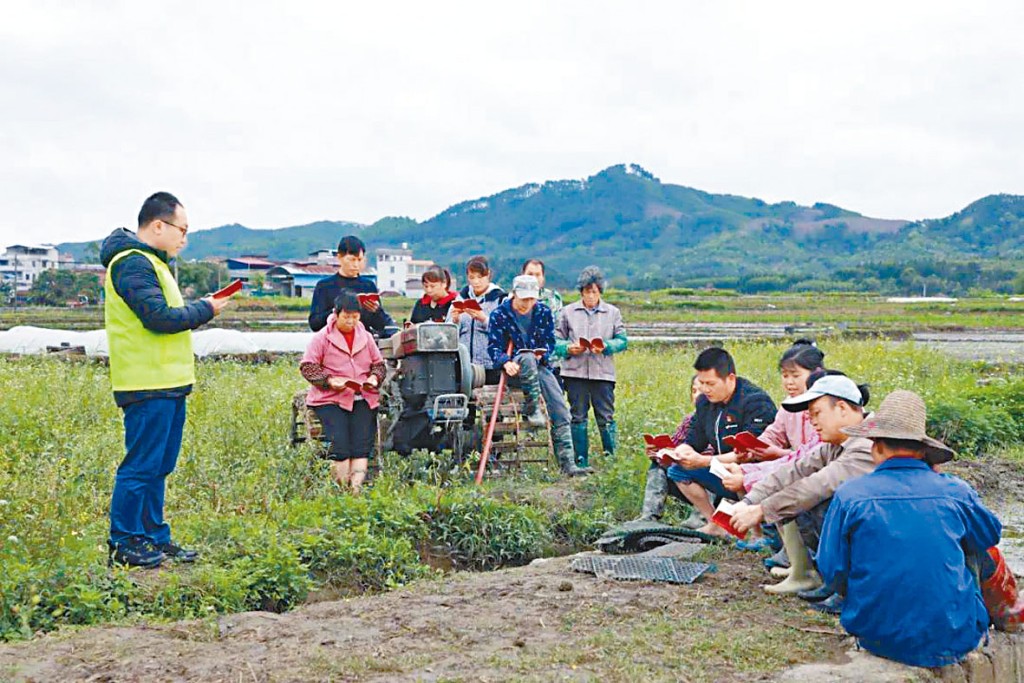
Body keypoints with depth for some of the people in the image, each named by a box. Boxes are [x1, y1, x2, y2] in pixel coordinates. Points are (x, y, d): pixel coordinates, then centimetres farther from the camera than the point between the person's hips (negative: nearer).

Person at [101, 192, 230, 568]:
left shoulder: (150, 262, 21)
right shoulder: (133, 263, -13)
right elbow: (159, 317, -21)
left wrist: (199, 309, 6)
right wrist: (205, 309, -9)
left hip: (167, 383, 11)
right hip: (149, 386, -11)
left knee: (159, 466, 15)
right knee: (141, 465, -4)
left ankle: (154, 537, 23)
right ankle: (123, 543, 6)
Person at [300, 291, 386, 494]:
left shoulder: (366, 337, 17)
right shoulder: (322, 338, 5)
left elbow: (379, 363, 21)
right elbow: (307, 366, 0)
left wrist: (375, 378, -1)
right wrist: (329, 381, -14)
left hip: (363, 397, 3)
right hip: (330, 398, -3)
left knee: (362, 443, -16)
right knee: (339, 442, -21)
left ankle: (356, 487, -21)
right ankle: (341, 490, -17)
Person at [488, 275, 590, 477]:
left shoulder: (543, 312, 5)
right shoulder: (499, 315, -4)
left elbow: (550, 341, 9)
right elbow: (493, 347, -7)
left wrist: (541, 354, -14)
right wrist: (506, 362, -28)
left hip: (539, 367, 3)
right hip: (515, 368, -3)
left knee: (560, 410, -12)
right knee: (527, 358, -39)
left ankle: (568, 463, -11)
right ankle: (533, 410, -27)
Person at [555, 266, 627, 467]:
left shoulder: (613, 312, 8)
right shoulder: (568, 312, 9)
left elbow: (622, 341, 6)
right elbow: (555, 339, 9)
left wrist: (606, 346, -13)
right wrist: (568, 348, -10)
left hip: (603, 373, -1)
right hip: (575, 372, 1)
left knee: (606, 418, -3)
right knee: (578, 417, 5)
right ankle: (581, 462, 13)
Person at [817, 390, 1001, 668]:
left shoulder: (848, 495, -9)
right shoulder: (956, 492, -5)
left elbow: (832, 573, -5)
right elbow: (991, 536, 16)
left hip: (880, 639, -1)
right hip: (954, 641, 1)